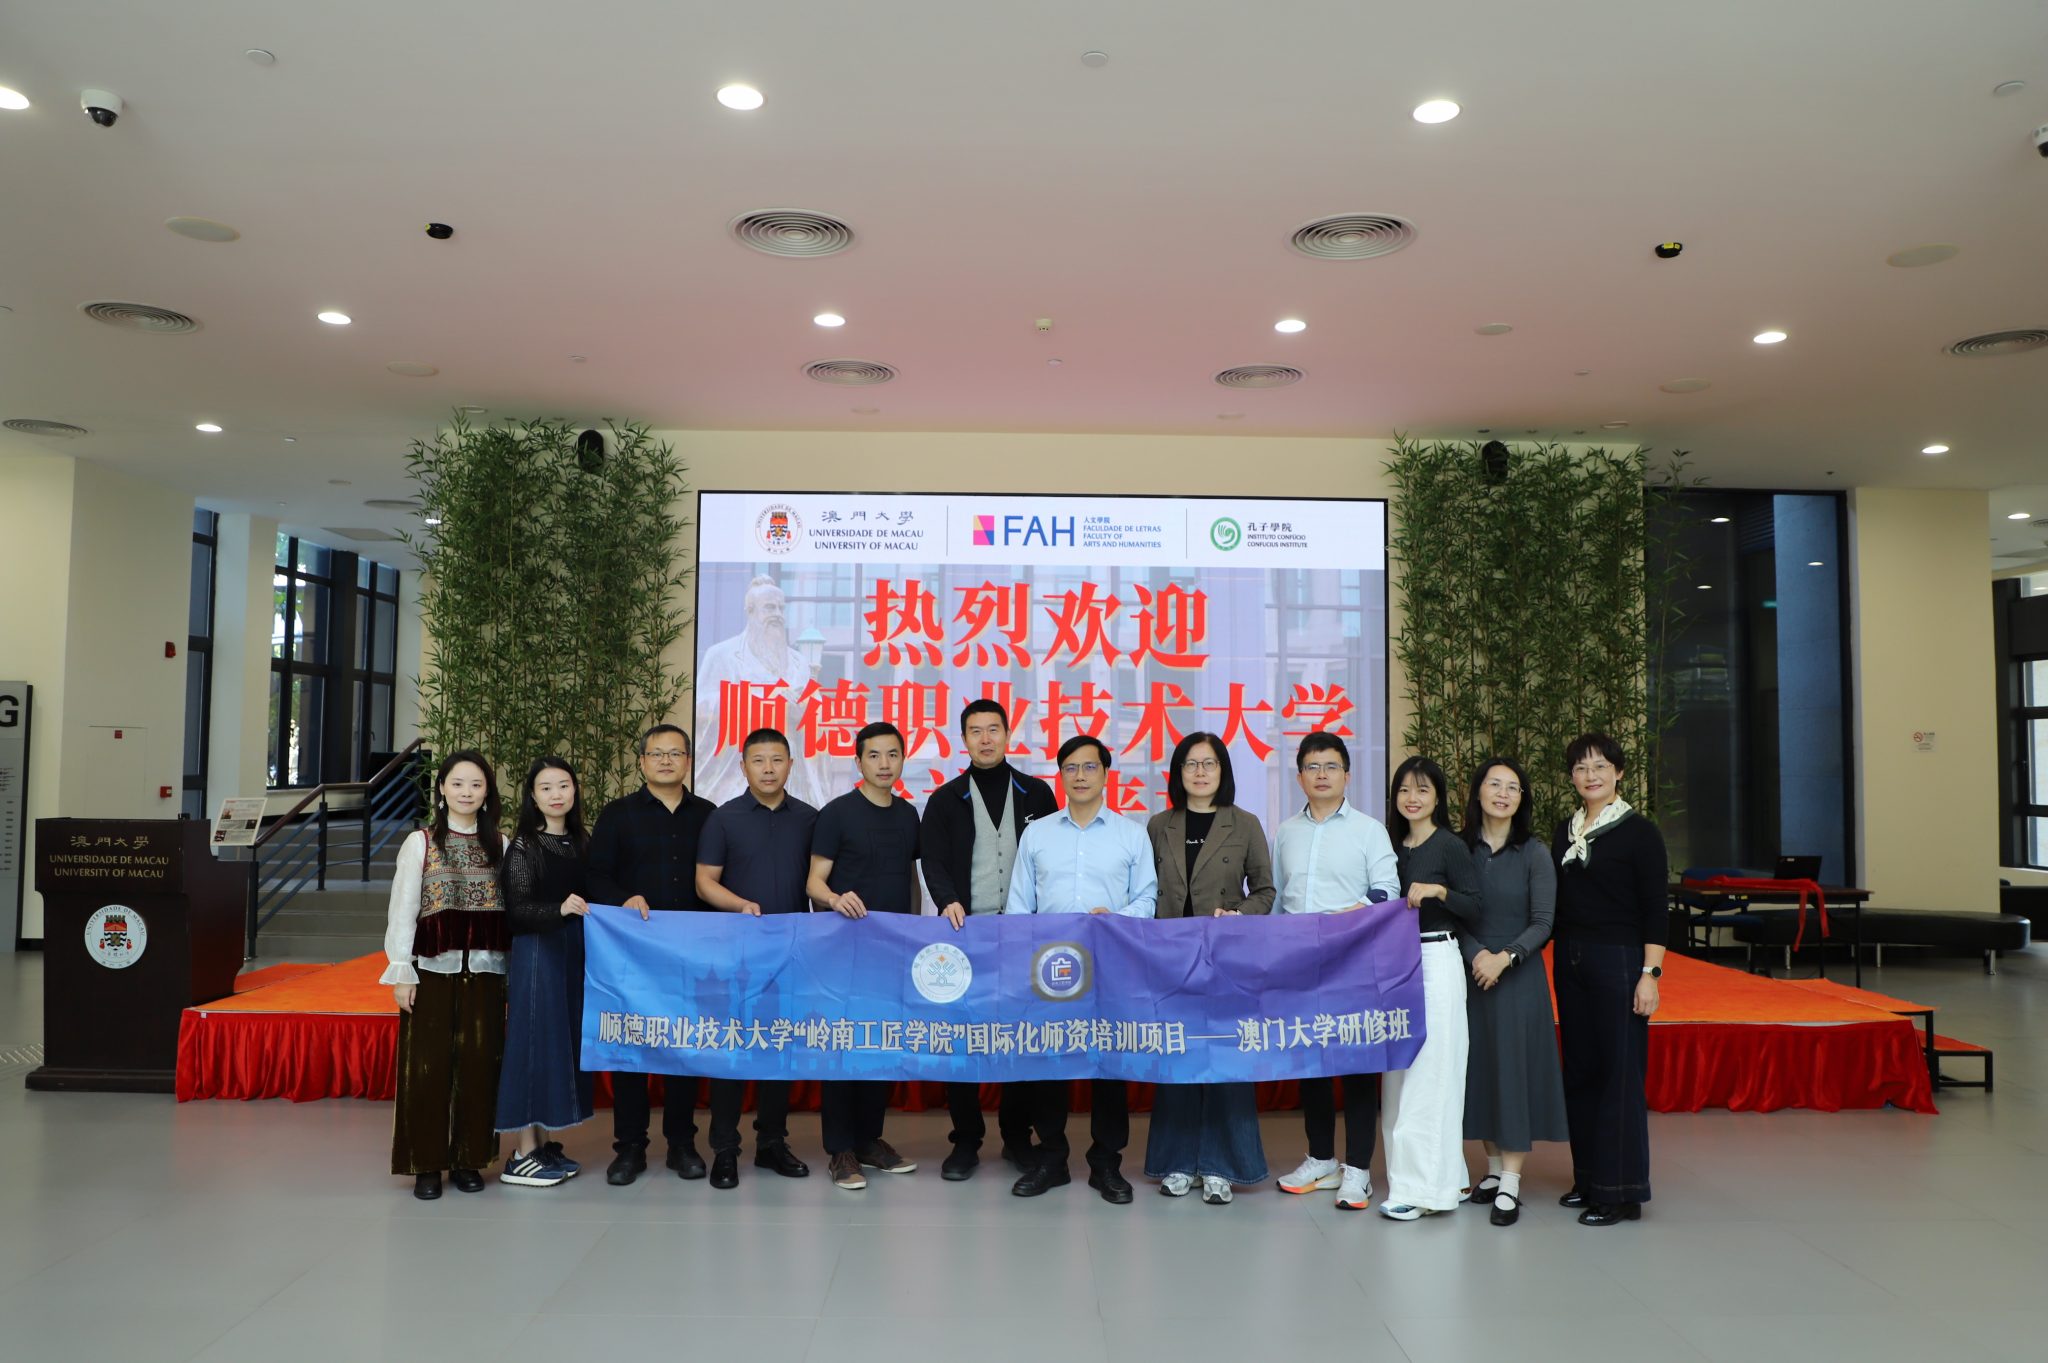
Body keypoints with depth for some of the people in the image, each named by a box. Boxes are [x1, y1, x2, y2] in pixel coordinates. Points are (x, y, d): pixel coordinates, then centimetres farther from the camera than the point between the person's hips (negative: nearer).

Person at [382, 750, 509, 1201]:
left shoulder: (501, 845, 6)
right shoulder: (420, 842, 2)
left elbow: (514, 911, 5)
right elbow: (402, 910, 0)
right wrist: (401, 973, -5)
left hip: (484, 972, 2)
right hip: (433, 970, -1)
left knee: (478, 1065, 4)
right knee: (428, 1065, 0)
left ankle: (468, 1159, 16)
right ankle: (426, 1164, 11)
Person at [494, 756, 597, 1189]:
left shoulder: (582, 842, 9)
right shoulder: (524, 846, -8)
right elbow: (516, 912, -14)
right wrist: (559, 909, -28)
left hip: (574, 956, 6)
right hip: (536, 955, -6)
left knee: (566, 1042, 9)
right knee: (535, 1041, -4)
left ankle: (542, 1143, 19)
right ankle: (521, 1156, 2)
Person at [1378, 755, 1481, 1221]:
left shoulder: (1450, 846, -5)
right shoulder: (1395, 847, 13)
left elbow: (1476, 909, -9)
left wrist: (1438, 891, -23)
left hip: (1437, 962, -7)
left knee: (1431, 1072, -6)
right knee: (1401, 1072, 9)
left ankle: (1426, 1184, -1)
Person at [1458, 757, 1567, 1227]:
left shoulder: (1534, 853, -4)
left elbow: (1542, 924, -5)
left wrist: (1505, 957, -18)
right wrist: (1476, 954, -14)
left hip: (1518, 976, -3)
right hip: (1470, 972, 3)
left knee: (1514, 1068, -3)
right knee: (1478, 1068, 8)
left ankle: (1511, 1184, 2)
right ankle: (1493, 1168, 22)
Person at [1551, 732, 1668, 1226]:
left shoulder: (1638, 832, -6)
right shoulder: (1564, 832, 11)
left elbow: (1656, 910, -9)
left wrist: (1649, 975, -14)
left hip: (1618, 962, -6)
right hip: (1570, 962, 6)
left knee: (1620, 1072, -2)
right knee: (1579, 1069, 10)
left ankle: (1619, 1190, 5)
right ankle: (1588, 1177, 22)